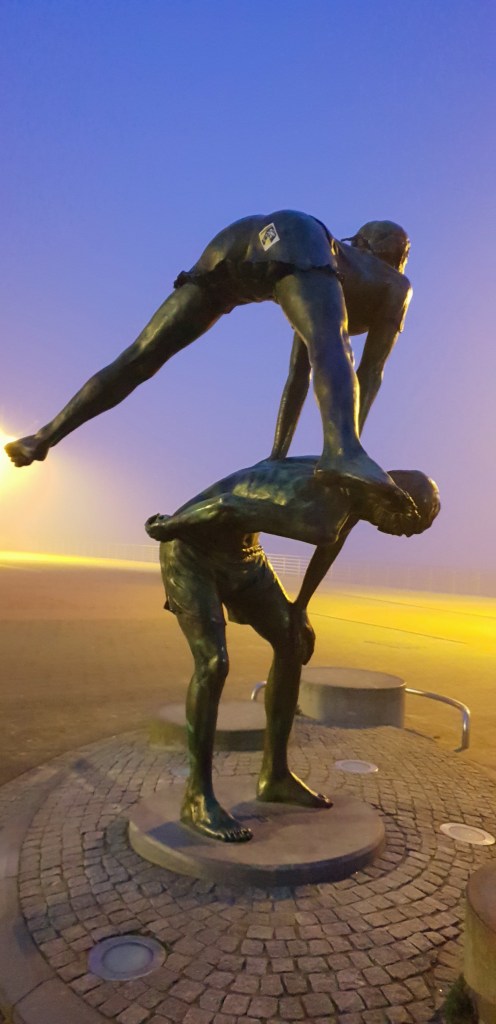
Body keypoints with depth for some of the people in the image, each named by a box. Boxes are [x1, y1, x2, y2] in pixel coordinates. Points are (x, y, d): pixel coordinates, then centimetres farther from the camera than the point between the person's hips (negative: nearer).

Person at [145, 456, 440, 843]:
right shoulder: (322, 518, -37)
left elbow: (331, 543, 9)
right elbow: (224, 507, -36)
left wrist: (300, 607, 16)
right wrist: (164, 529, -18)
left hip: (240, 552, 9)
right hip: (190, 548, -8)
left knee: (293, 645, 4)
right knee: (214, 663, -20)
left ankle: (275, 774, 15)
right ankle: (198, 798, -3)